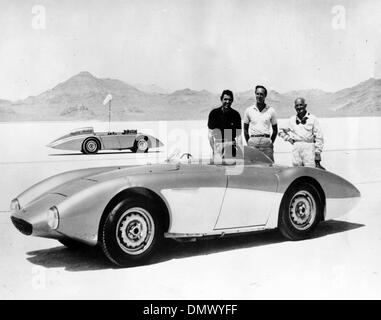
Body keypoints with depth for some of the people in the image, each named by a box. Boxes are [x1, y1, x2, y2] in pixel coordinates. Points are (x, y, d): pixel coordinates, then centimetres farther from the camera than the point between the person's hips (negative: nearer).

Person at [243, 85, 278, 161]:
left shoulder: (271, 110, 8)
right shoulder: (249, 110, 9)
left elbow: (275, 129, 14)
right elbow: (245, 129, 14)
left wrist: (271, 142, 5)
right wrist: (248, 143, 4)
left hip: (266, 140, 0)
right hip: (253, 140, 0)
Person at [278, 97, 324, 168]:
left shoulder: (313, 119, 5)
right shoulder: (291, 120, 15)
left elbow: (319, 137, 2)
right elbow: (281, 132, 26)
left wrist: (318, 151, -4)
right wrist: (289, 139, 11)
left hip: (309, 147, -3)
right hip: (296, 147, 4)